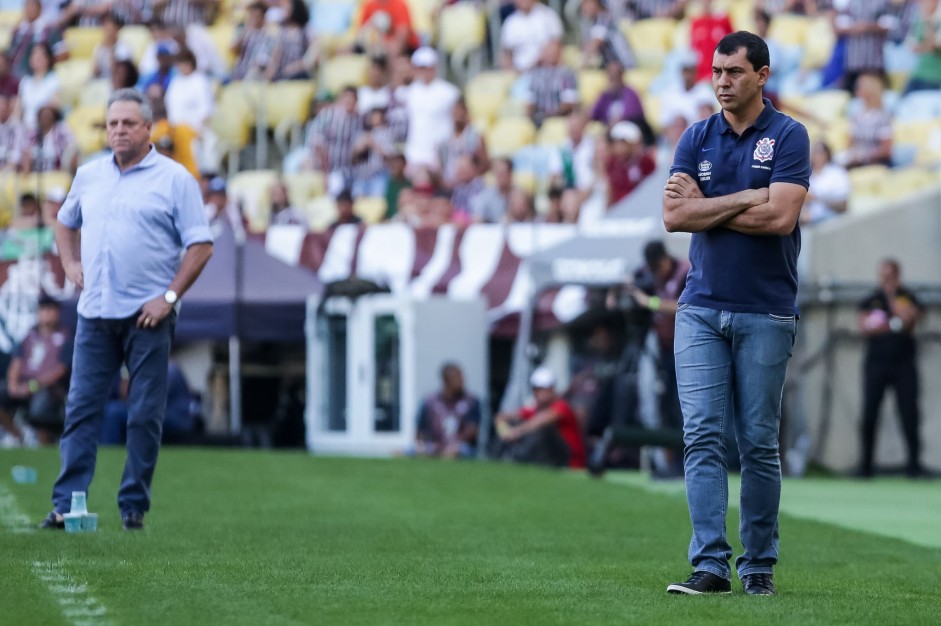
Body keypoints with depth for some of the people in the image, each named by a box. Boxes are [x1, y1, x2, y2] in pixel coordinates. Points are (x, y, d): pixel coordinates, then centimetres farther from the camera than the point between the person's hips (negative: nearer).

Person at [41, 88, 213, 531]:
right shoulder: (88, 176, 12)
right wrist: (70, 263, 13)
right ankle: (66, 505, -2)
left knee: (145, 415, -1)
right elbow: (66, 223, 30)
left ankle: (134, 507, 5)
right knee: (81, 408, -1)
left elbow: (200, 245, -5)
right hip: (95, 311, 4)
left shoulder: (174, 179, -2)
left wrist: (169, 296, -12)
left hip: (146, 315, -4)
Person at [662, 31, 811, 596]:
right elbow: (675, 216, -3)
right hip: (702, 310, 3)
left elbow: (780, 216, -16)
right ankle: (711, 565, -10)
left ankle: (759, 565, 12)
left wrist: (706, 205, -8)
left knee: (759, 443, 3)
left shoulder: (788, 137, -3)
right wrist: (746, 199, -10)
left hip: (765, 315, -3)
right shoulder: (697, 138, 8)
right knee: (703, 436, -7)